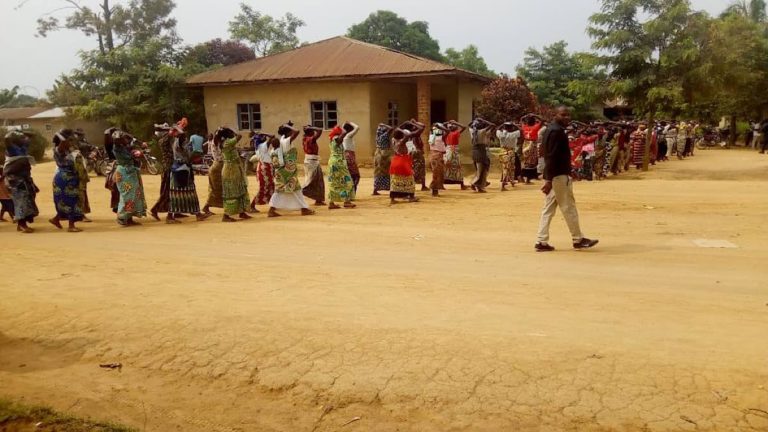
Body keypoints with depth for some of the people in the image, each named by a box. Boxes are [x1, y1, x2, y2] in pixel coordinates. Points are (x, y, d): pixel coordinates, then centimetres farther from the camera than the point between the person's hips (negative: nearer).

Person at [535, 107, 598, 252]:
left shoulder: (553, 130, 18)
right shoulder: (557, 131, -14)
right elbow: (551, 157, -22)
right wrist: (549, 179, -26)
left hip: (553, 175, 10)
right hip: (559, 175, -10)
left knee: (549, 208, 8)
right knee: (569, 208, -1)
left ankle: (542, 242, 7)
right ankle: (578, 240, 8)